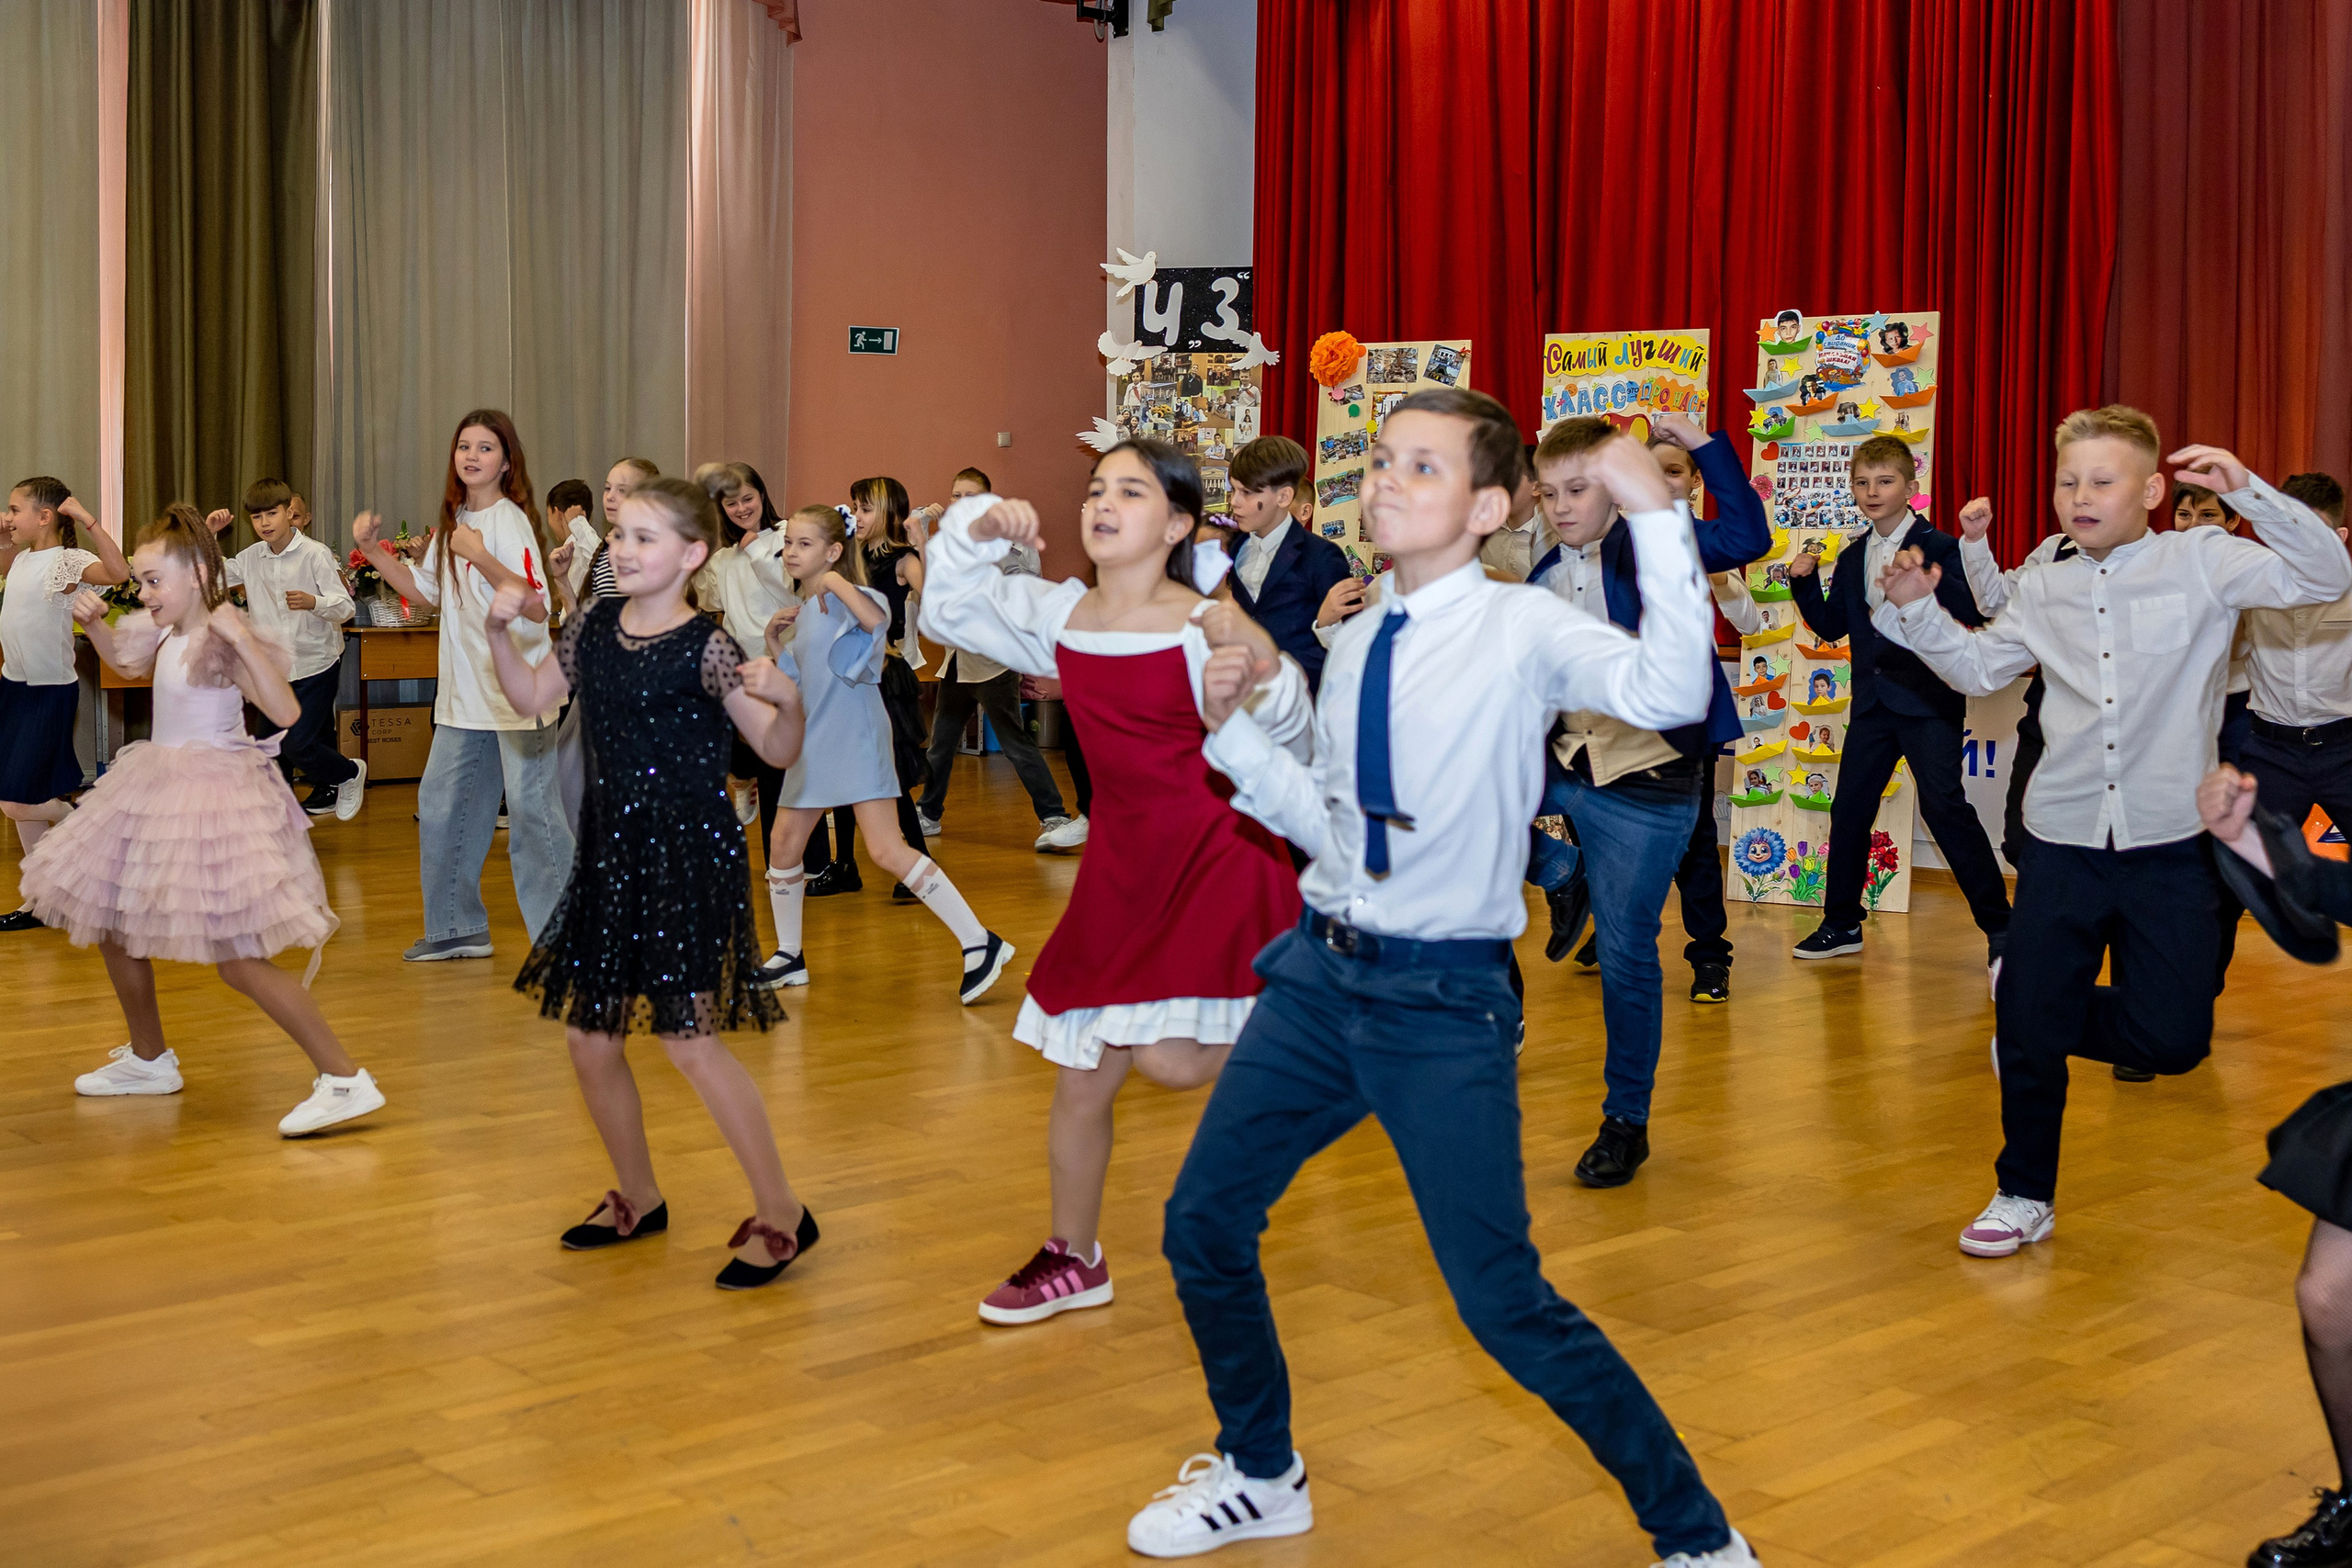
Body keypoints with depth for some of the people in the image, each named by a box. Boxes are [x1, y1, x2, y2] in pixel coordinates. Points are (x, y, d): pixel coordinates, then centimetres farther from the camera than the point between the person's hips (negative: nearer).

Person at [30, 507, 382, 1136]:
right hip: (160, 789, 10)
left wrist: (241, 637, -35)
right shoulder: (170, 632, 7)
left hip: (214, 796, -10)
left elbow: (285, 712, -32)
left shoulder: (225, 640, -18)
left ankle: (344, 1078, -12)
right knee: (108, 923, 21)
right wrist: (92, 622, 14)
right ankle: (149, 1059, 38)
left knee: (239, 963, -15)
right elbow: (124, 658, 32)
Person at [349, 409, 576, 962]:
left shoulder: (510, 521, -13)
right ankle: (458, 928, 26)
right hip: (465, 692, 9)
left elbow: (535, 606, -23)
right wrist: (374, 551, 11)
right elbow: (424, 589, 21)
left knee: (532, 810, -8)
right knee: (439, 803, 14)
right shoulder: (452, 522, 12)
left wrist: (481, 557, -31)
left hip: (518, 693, -9)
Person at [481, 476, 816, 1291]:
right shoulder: (593, 628, 5)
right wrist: (500, 630, 4)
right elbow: (530, 698, 18)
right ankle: (637, 1199, 33)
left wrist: (787, 701, -34)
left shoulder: (705, 648, -13)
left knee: (686, 1035, -10)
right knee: (589, 1034, 12)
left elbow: (777, 751, -14)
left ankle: (781, 1213, 4)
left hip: (689, 851, -7)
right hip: (611, 846, 7)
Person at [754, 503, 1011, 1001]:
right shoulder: (800, 611, 15)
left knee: (886, 850, -17)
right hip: (813, 744, 9)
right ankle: (789, 958, 27)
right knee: (783, 846, 11)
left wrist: (837, 582, -25)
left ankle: (980, 943, -15)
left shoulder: (847, 597, -10)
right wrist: (773, 640, 9)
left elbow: (877, 619, -35)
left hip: (857, 739, -9)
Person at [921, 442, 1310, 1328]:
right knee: (1078, 1077, 11)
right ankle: (1073, 1261, 32)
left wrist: (1264, 669, -33)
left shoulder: (1203, 625, -14)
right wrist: (975, 533, 0)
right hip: (1122, 866, 6)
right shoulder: (1059, 614, 3)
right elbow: (948, 615, 16)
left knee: (1167, 1056, -19)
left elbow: (1290, 741, -15)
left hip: (1217, 856, -6)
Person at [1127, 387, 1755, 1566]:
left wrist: (1654, 515, -36)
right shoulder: (1356, 642, 7)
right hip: (1321, 976, 7)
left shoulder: (1523, 631, -12)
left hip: (1444, 1001, -7)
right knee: (1202, 1226, 13)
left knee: (1505, 1305, -6)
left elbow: (1671, 693, -32)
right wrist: (1232, 727, 6)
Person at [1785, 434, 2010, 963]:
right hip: (1872, 702, 7)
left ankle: (1999, 926, -2)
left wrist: (1935, 582, -33)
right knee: (1848, 808, 8)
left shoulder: (1939, 548, -7)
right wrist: (1804, 582, 3)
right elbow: (1831, 627, 17)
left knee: (1944, 805, -11)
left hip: (1928, 701, -6)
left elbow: (1976, 614, -17)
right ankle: (1841, 924, 21)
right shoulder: (1853, 560, 14)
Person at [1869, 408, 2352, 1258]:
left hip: (2170, 846, -2)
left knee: (2174, 1038, -3)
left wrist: (2247, 491, -25)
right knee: (2029, 1029, 2)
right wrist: (1916, 609, 8)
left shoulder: (2201, 564, -3)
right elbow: (1980, 666, 24)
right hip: (2063, 843, 2)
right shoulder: (2042, 591, 9)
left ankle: (2041, 1008, 27)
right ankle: (2025, 1195, 22)